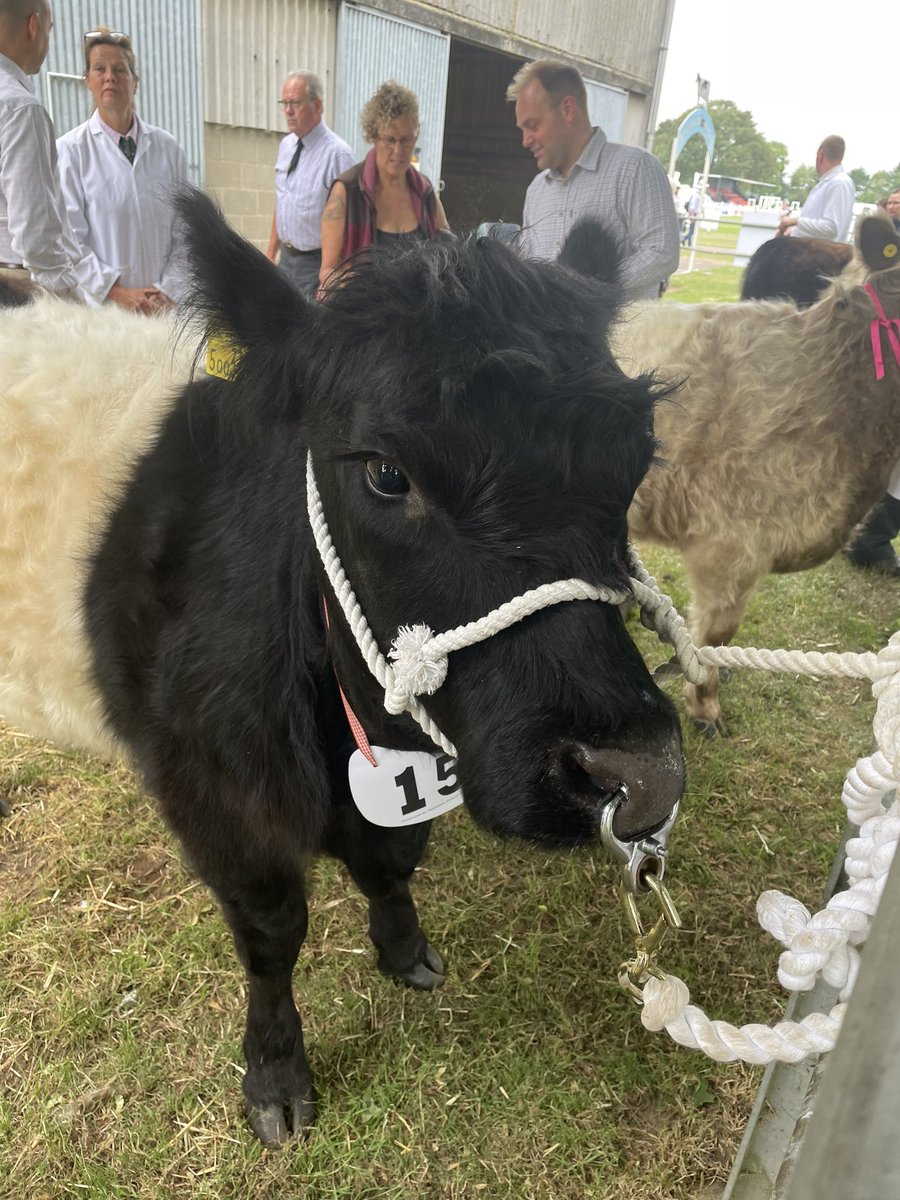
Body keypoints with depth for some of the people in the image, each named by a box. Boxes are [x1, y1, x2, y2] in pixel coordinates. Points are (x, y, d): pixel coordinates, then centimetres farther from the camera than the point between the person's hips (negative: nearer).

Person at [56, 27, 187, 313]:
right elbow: (67, 241, -4)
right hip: (99, 306, -2)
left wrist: (168, 291, -7)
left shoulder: (167, 148, 9)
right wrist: (118, 293, -14)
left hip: (164, 305, 2)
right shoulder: (69, 150, 2)